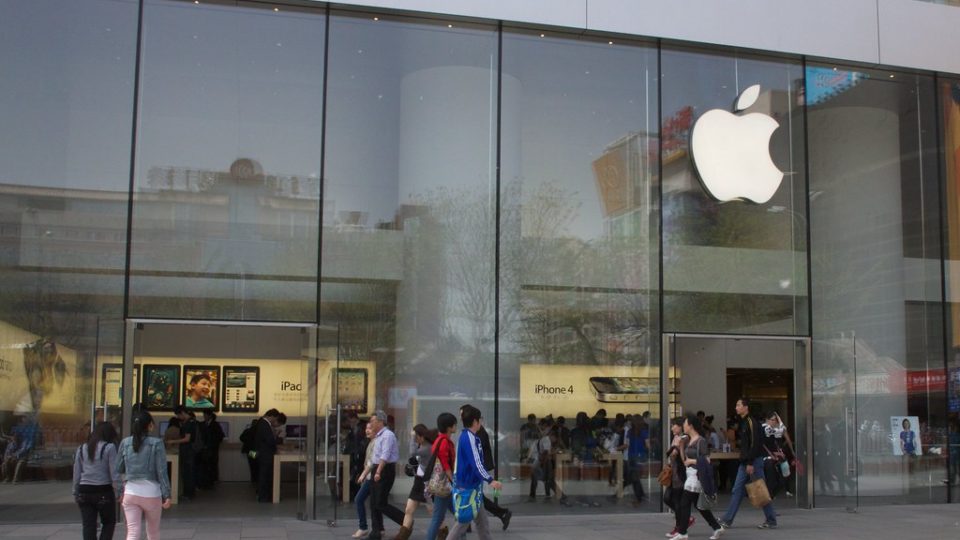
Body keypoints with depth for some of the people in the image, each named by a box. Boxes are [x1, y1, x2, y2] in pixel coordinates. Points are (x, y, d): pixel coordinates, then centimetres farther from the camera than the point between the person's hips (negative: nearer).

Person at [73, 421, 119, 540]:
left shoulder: (81, 448, 9)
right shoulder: (109, 447, -6)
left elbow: (76, 473, 11)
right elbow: (114, 472, -9)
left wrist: (75, 492, 17)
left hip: (84, 491, 4)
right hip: (104, 491, -4)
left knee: (88, 526, 6)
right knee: (109, 523, 12)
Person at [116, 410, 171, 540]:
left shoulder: (125, 443, 3)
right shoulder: (156, 443, -7)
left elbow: (119, 469, 7)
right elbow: (161, 471, -8)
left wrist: (120, 492, 15)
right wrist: (166, 495, -6)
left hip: (130, 493, 2)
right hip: (151, 492, -2)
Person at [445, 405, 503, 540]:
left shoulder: (466, 436, 13)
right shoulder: (469, 437, -18)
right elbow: (475, 463, -24)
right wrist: (490, 480, -25)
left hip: (470, 484, 10)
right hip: (468, 485, -10)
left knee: (481, 519, 12)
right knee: (465, 520, -2)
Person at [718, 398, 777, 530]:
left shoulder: (752, 423, -14)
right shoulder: (742, 423, 15)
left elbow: (755, 444, -20)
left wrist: (751, 463, -23)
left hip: (754, 461, -9)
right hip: (745, 462, 9)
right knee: (737, 491, 7)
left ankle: (771, 521, 8)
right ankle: (727, 520, 8)